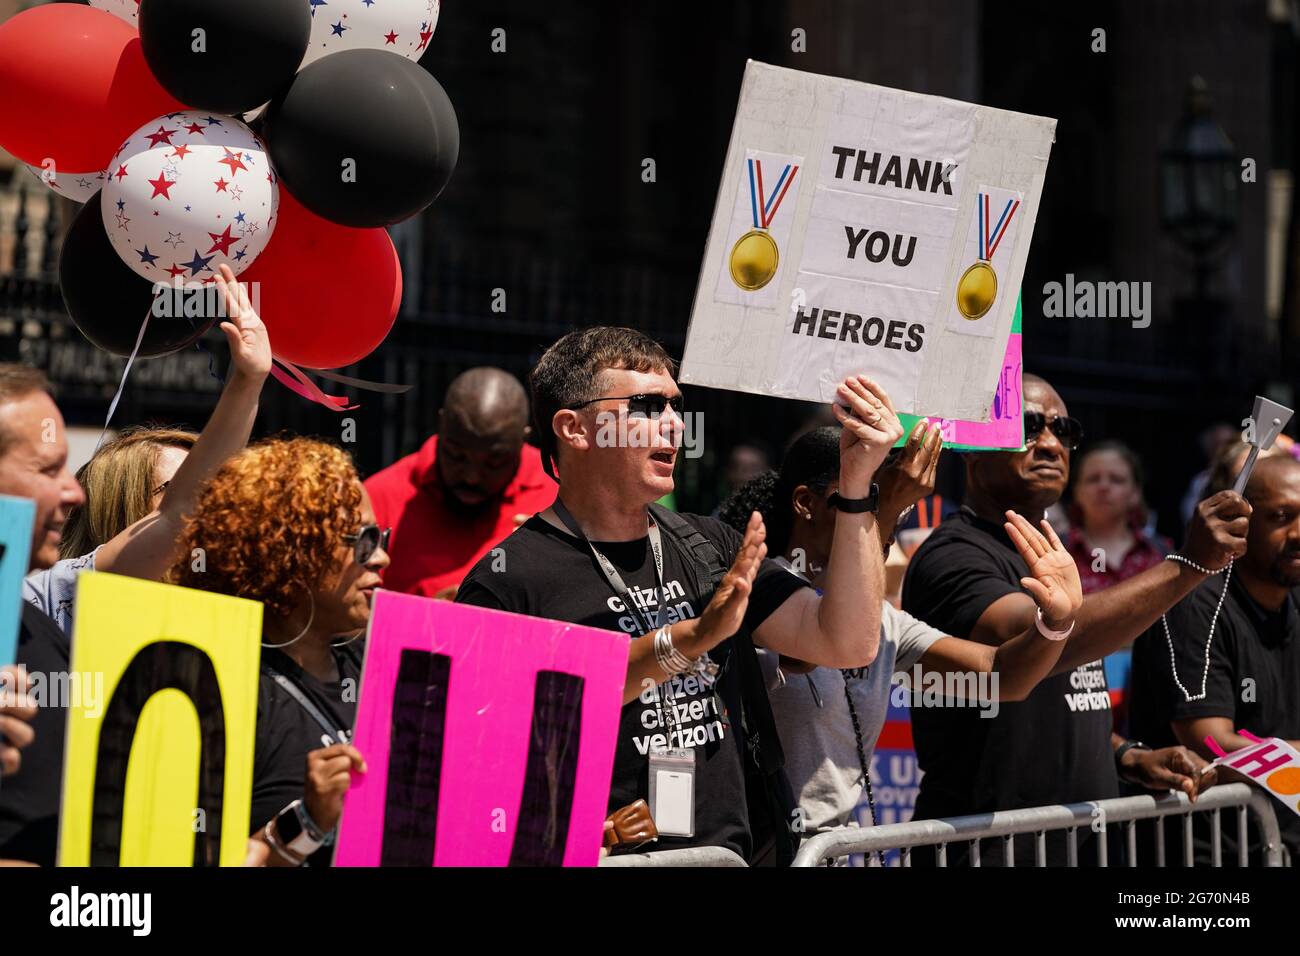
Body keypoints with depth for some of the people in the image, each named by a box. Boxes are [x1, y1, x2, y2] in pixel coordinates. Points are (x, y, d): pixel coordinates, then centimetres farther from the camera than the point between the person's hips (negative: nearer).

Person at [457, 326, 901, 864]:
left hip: (744, 850, 5)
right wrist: (686, 640, -17)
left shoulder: (711, 549, 16)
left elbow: (848, 644, 8)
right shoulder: (507, 581, -2)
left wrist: (856, 484, -1)